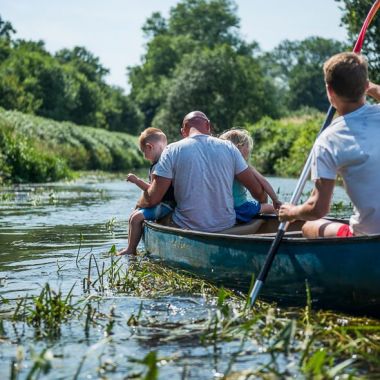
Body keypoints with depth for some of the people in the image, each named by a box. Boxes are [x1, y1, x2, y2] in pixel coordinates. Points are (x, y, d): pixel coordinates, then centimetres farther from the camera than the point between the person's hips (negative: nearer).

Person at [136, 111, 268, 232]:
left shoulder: (172, 151, -5)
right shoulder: (229, 147, 2)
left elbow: (152, 199, -9)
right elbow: (258, 191, 4)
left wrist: (139, 204, 13)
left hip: (187, 229, -2)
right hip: (227, 226, 3)